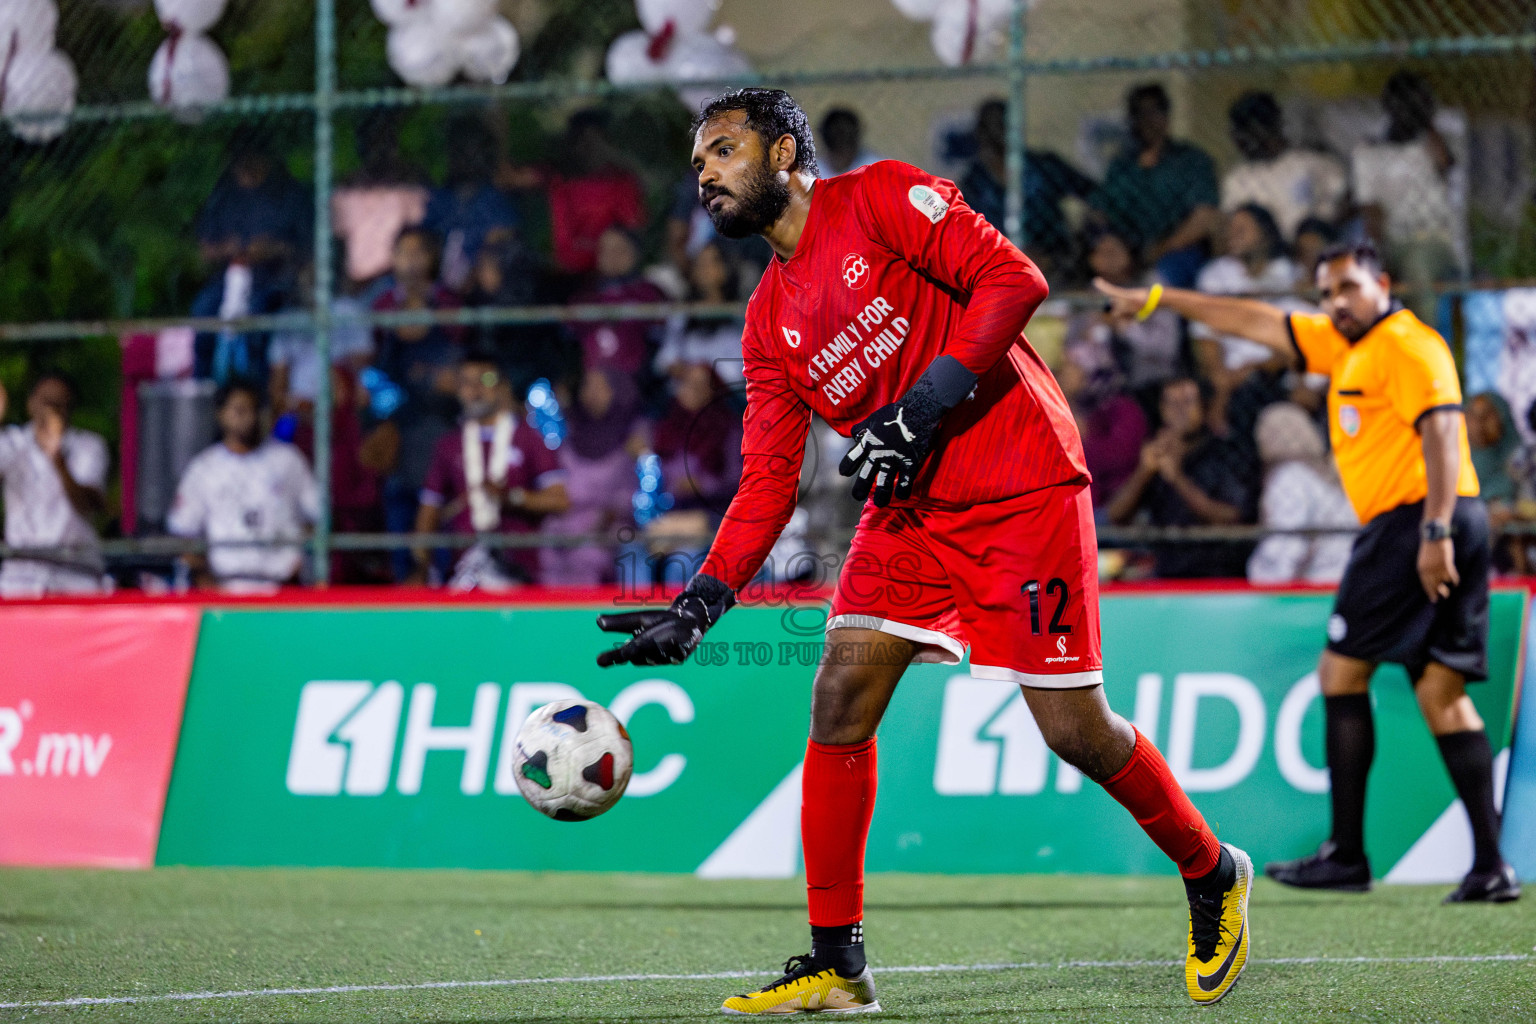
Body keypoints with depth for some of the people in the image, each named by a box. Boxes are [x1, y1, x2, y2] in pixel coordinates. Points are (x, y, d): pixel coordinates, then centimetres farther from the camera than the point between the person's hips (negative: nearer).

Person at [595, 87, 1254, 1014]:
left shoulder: (884, 198, -6)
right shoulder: (772, 319, 12)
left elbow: (1014, 280, -15)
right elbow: (770, 481, 8)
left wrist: (921, 407, -21)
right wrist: (699, 606, -4)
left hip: (1022, 491, -6)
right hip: (909, 511, 6)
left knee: (1075, 728, -6)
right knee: (840, 700, -7)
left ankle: (1214, 875, 19)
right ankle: (837, 963, -1)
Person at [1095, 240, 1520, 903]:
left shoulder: (1408, 347, -8)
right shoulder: (1344, 344, 21)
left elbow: (1442, 428, -20)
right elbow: (1257, 323, 27)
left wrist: (1435, 531, -29)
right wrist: (1156, 300, 31)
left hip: (1413, 521, -9)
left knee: (1341, 671, -3)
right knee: (1441, 691, 3)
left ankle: (1346, 855, -2)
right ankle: (1490, 866, -5)